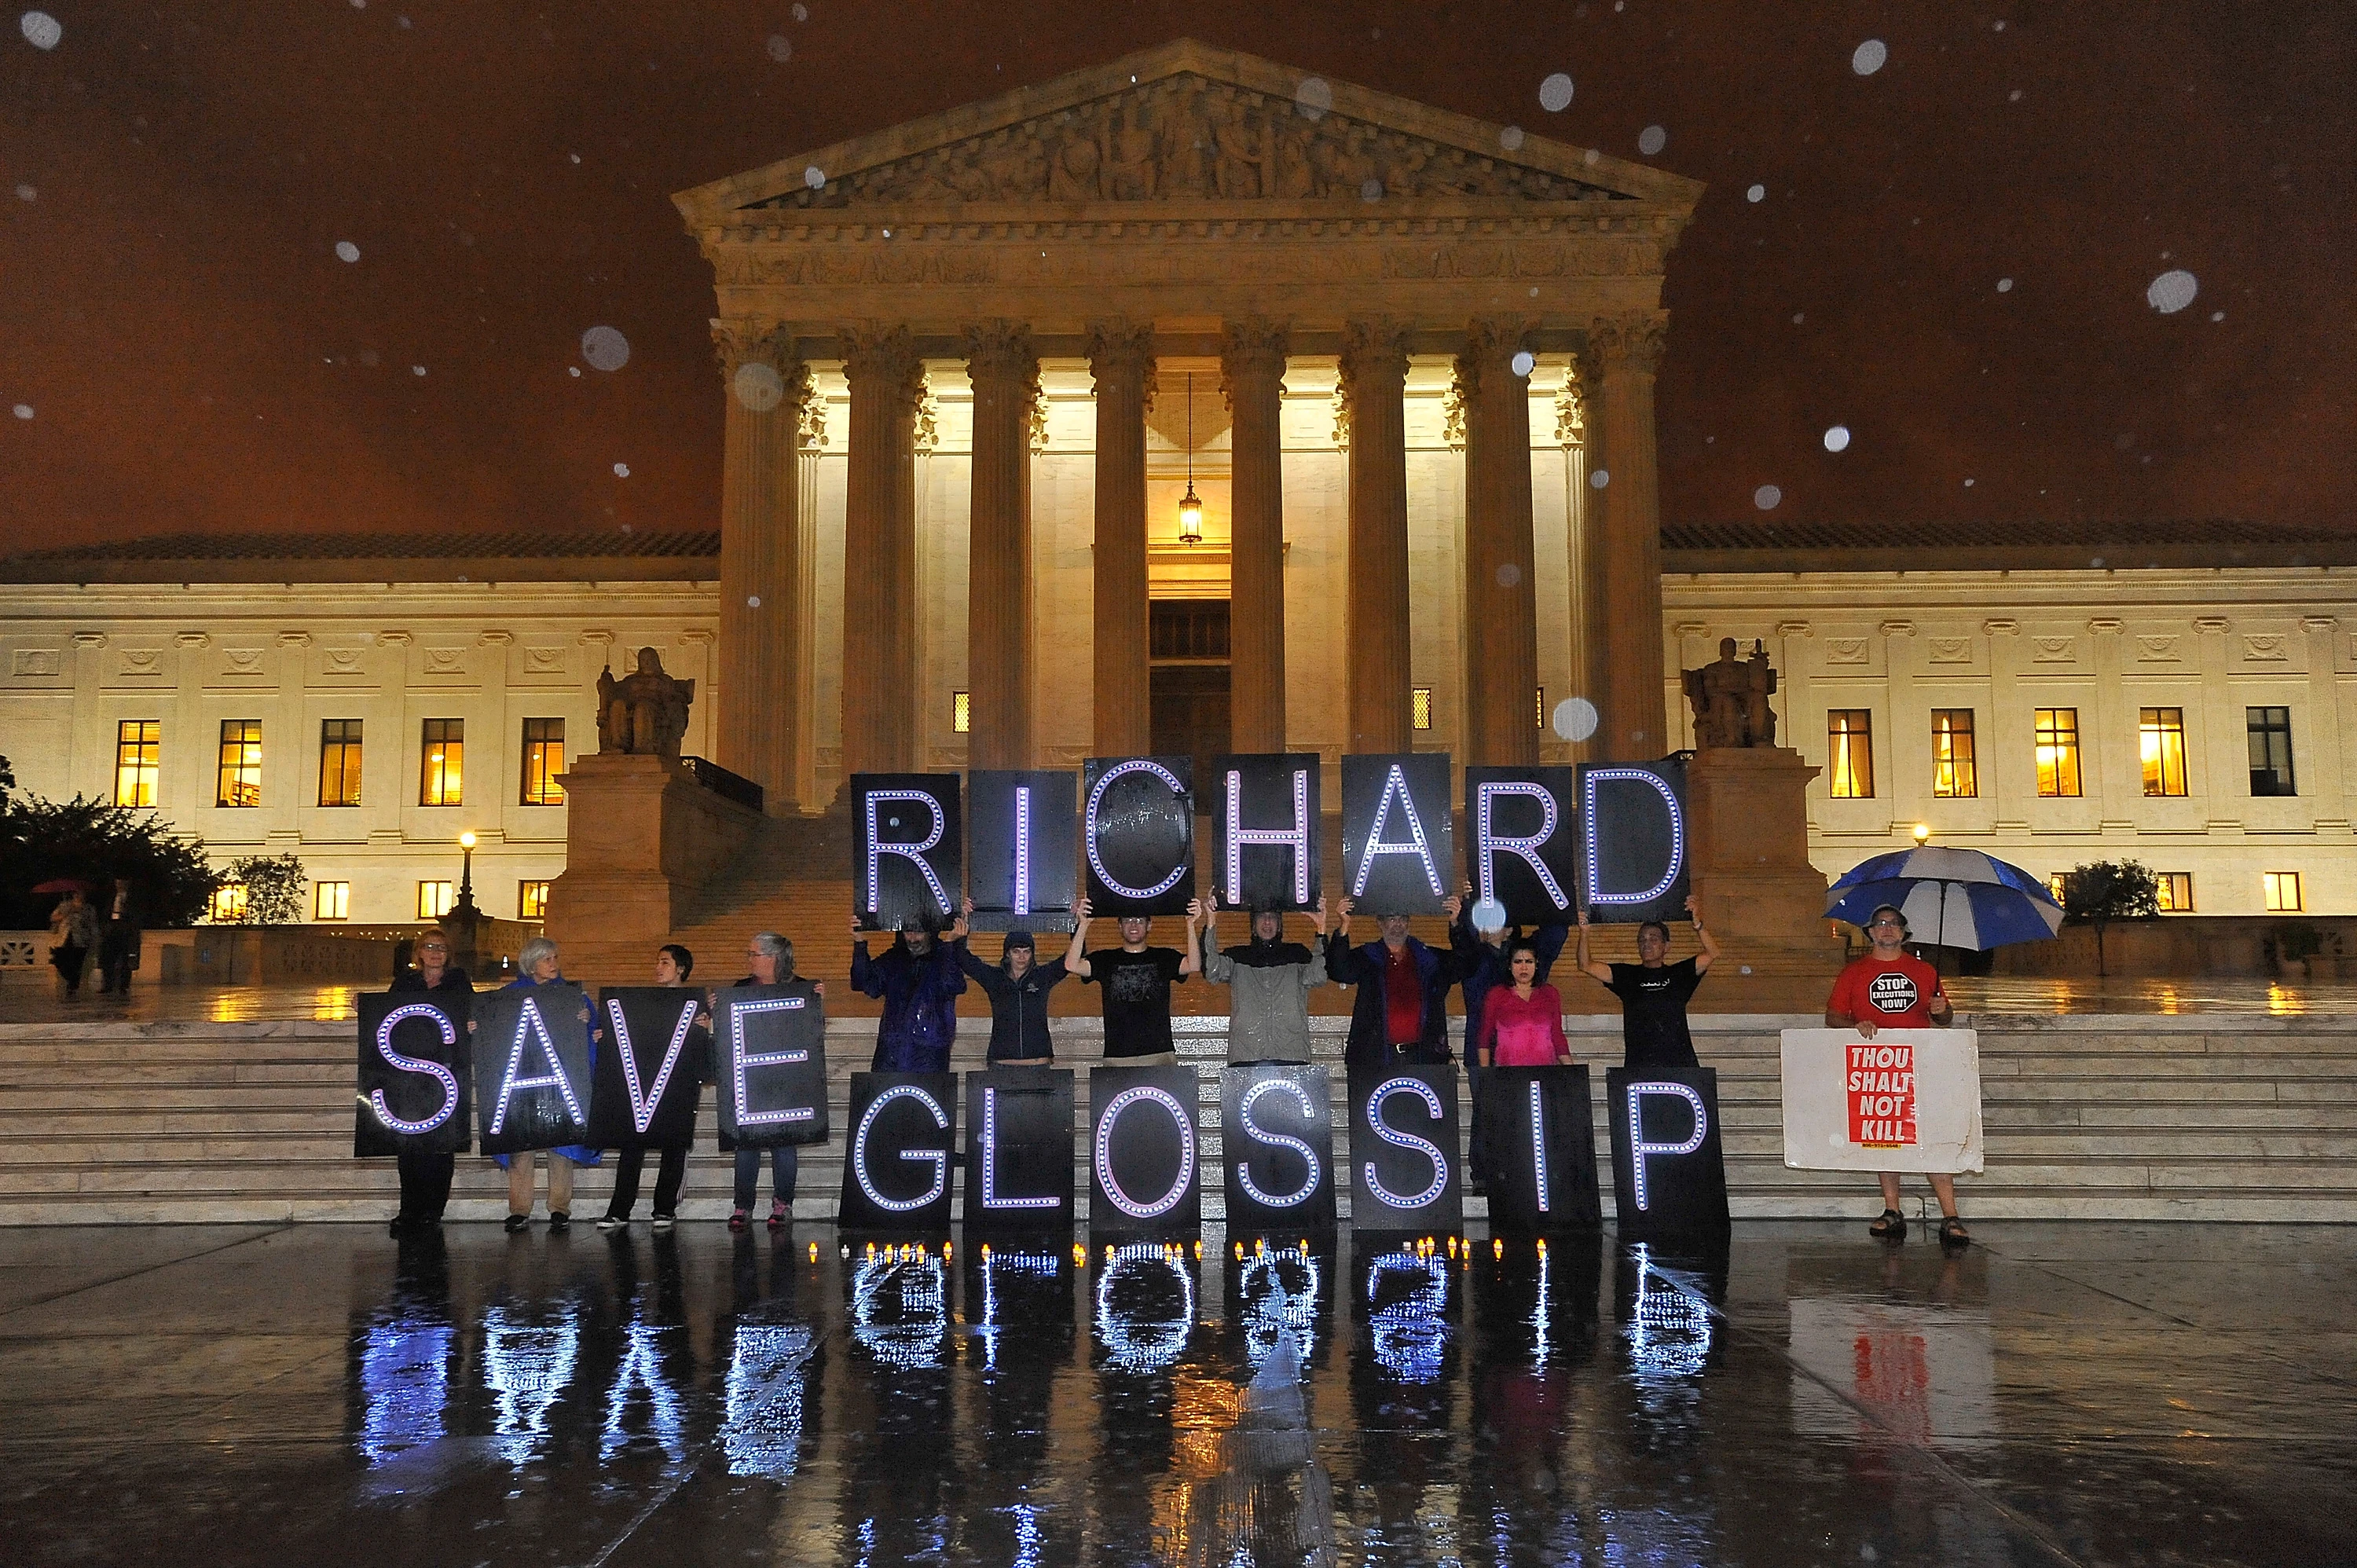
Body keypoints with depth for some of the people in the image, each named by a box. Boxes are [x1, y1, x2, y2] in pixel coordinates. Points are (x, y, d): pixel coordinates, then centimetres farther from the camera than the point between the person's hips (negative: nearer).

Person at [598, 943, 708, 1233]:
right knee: (632, 1144, -3)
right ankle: (618, 1211, -1)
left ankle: (665, 1209, 9)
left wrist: (706, 1029, -19)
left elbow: (705, 1045, 0)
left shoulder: (696, 1005, 5)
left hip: (681, 1084, -3)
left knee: (674, 1146, 1)